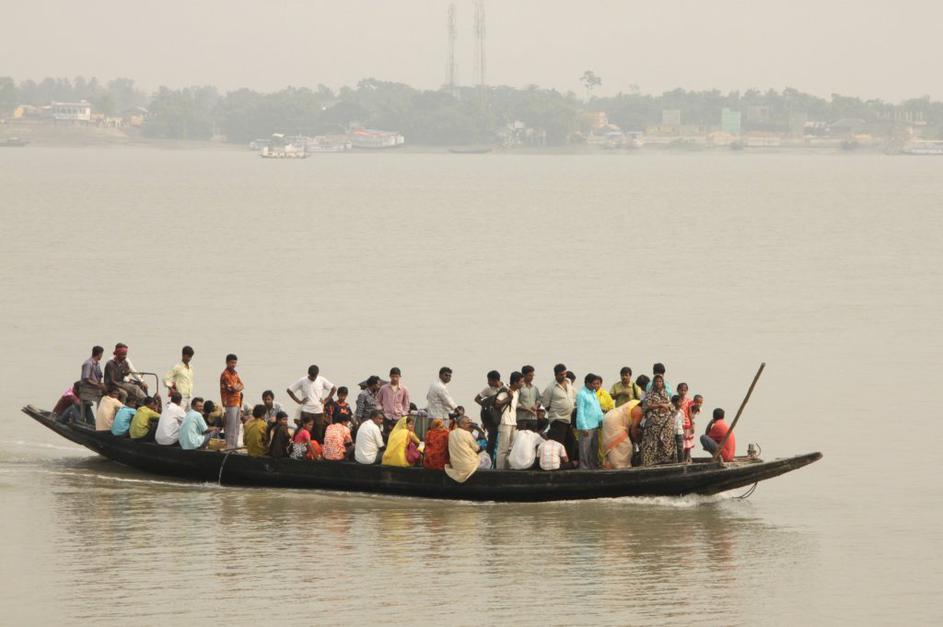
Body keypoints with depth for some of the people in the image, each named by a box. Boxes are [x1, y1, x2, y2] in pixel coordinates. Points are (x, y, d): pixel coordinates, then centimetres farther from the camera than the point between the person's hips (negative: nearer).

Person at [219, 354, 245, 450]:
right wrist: (239, 386, 2)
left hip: (237, 403, 9)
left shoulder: (235, 373, 16)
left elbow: (242, 386, 11)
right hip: (230, 404, -9)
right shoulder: (225, 375, -12)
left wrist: (237, 387, -8)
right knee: (230, 427, -9)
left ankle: (235, 445, 18)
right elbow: (234, 388, -17)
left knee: (237, 426, 12)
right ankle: (229, 446, -8)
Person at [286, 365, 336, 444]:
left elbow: (333, 389, 12)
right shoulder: (302, 381, -3)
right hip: (306, 411, -2)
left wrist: (326, 399, 3)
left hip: (318, 411, 2)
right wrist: (299, 401, -3)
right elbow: (289, 390, 2)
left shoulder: (322, 380, 2)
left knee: (318, 435, 3)